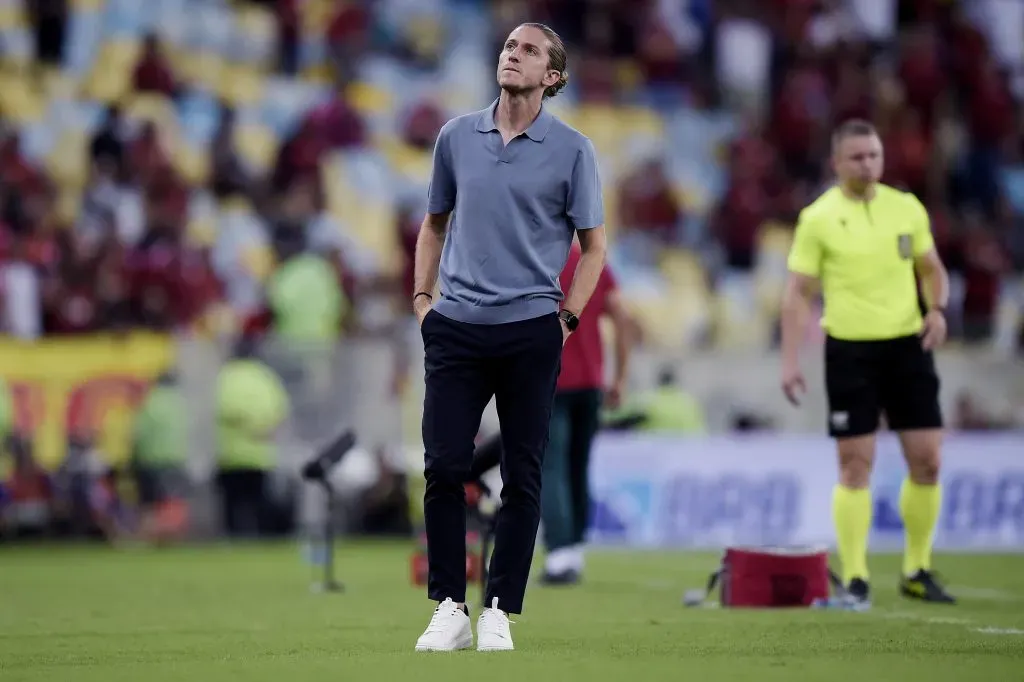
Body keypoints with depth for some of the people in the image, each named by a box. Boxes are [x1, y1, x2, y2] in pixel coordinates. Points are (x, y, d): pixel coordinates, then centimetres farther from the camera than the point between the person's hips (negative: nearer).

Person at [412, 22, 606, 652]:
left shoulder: (572, 149, 0)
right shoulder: (457, 136, 8)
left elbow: (594, 245, 6)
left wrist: (568, 317, -2)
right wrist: (422, 298, 10)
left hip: (530, 333, -2)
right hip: (455, 328, 2)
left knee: (522, 478, 1)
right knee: (443, 468, -4)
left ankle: (500, 613, 9)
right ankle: (450, 609, 5)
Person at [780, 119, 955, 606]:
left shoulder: (907, 208, 5)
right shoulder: (818, 218, -4)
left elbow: (932, 268, 16)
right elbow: (799, 293, -4)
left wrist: (937, 308, -4)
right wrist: (790, 361, -10)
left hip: (907, 344, 3)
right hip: (850, 350, -3)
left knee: (926, 460, 1)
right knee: (856, 465, -3)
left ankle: (918, 571, 16)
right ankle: (855, 578, 3)